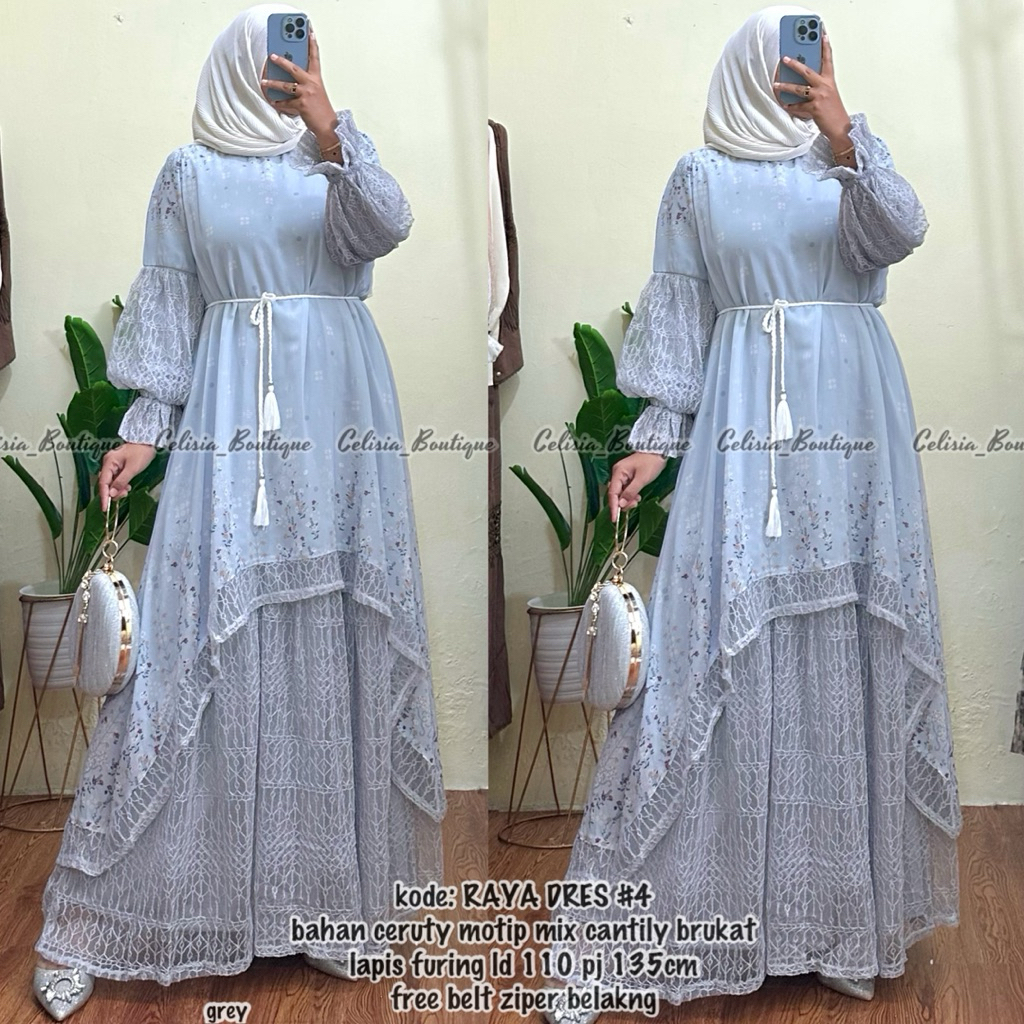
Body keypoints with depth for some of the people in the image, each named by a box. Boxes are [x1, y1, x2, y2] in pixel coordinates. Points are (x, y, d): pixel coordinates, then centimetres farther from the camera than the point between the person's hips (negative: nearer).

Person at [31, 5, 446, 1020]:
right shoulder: (188, 173, 11)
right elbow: (169, 313, 10)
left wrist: (328, 131, -26)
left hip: (341, 422, 2)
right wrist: (145, 429, 1)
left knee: (342, 641, 2)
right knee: (192, 639, -6)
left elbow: (384, 225, -11)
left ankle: (343, 886, 16)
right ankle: (94, 920, 3)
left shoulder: (342, 155, 11)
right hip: (230, 418, -1)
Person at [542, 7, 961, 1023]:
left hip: (852, 420, 2)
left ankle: (857, 888, 16)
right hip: (742, 421, -1)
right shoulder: (698, 176, 9)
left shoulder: (857, 155, 11)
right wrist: (655, 436, -1)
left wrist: (842, 138, -26)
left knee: (853, 637, 2)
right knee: (716, 630, -7)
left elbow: (899, 230, -11)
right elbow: (678, 314, 7)